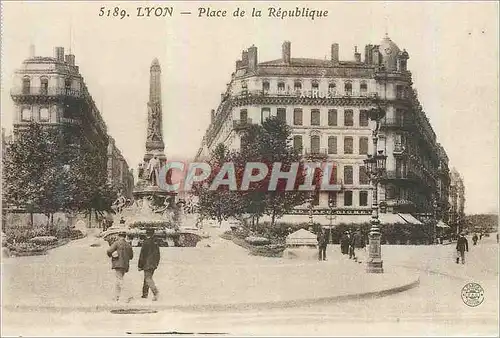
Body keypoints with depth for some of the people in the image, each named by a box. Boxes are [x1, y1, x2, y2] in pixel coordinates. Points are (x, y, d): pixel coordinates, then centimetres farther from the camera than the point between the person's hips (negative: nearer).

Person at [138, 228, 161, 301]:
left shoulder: (146, 243, -12)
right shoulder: (155, 244, 9)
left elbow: (142, 255, -11)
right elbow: (158, 255, 14)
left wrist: (140, 266, -6)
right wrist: (156, 264, 23)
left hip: (147, 264, -7)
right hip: (154, 265, 7)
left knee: (148, 279, -9)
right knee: (147, 278, 16)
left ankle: (155, 292, -26)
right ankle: (145, 294, 22)